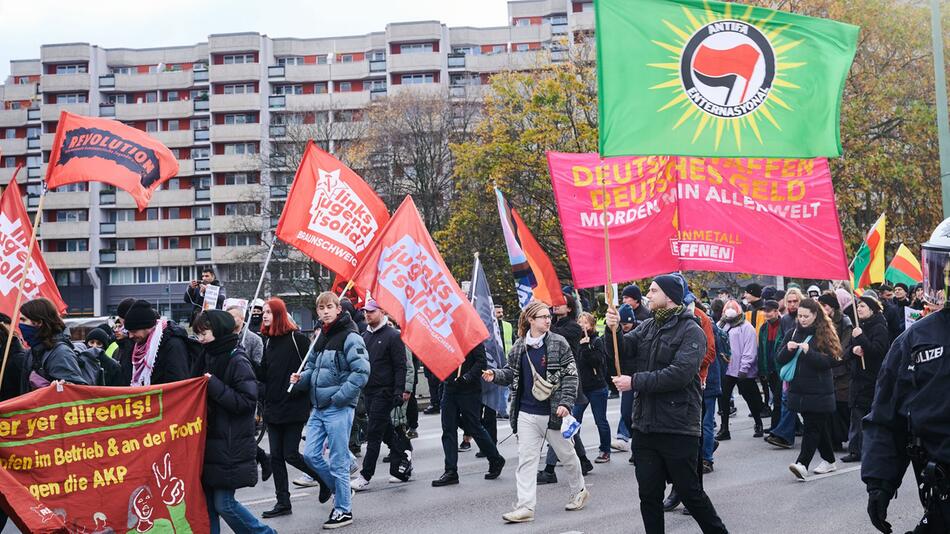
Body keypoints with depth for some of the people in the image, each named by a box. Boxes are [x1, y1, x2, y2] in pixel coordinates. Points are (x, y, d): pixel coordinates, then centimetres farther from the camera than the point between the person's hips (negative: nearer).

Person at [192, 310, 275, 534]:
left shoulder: (237, 361, -12)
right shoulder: (208, 357, 11)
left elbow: (246, 401, -19)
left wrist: (214, 386, -20)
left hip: (231, 446, -7)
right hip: (210, 442, 7)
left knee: (224, 503, -3)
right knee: (207, 501, 7)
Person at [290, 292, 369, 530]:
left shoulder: (349, 336, -11)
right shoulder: (321, 337, 14)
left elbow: (362, 371, -19)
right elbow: (312, 366, 24)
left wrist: (339, 397, -18)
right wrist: (301, 378, 2)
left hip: (339, 408, -8)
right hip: (318, 407, 8)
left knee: (338, 461, -1)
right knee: (310, 455, 7)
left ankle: (343, 510, 12)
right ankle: (340, 489, 28)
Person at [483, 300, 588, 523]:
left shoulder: (559, 343, -6)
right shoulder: (519, 346, 4)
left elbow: (570, 374, -8)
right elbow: (510, 372, 13)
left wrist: (565, 402, -17)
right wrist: (495, 375, -8)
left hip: (553, 412, -3)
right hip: (526, 414, 3)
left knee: (566, 454, 14)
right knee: (526, 459, -1)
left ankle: (579, 491, 37)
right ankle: (526, 507, 0)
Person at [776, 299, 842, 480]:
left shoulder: (825, 334, -6)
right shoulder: (793, 334, 10)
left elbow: (830, 361, -13)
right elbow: (780, 360, 9)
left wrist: (809, 352, -24)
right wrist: (788, 349, -12)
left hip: (818, 391, -6)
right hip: (799, 389, 6)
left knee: (812, 427, -9)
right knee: (819, 425, 15)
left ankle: (802, 464, -17)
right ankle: (829, 461, 27)